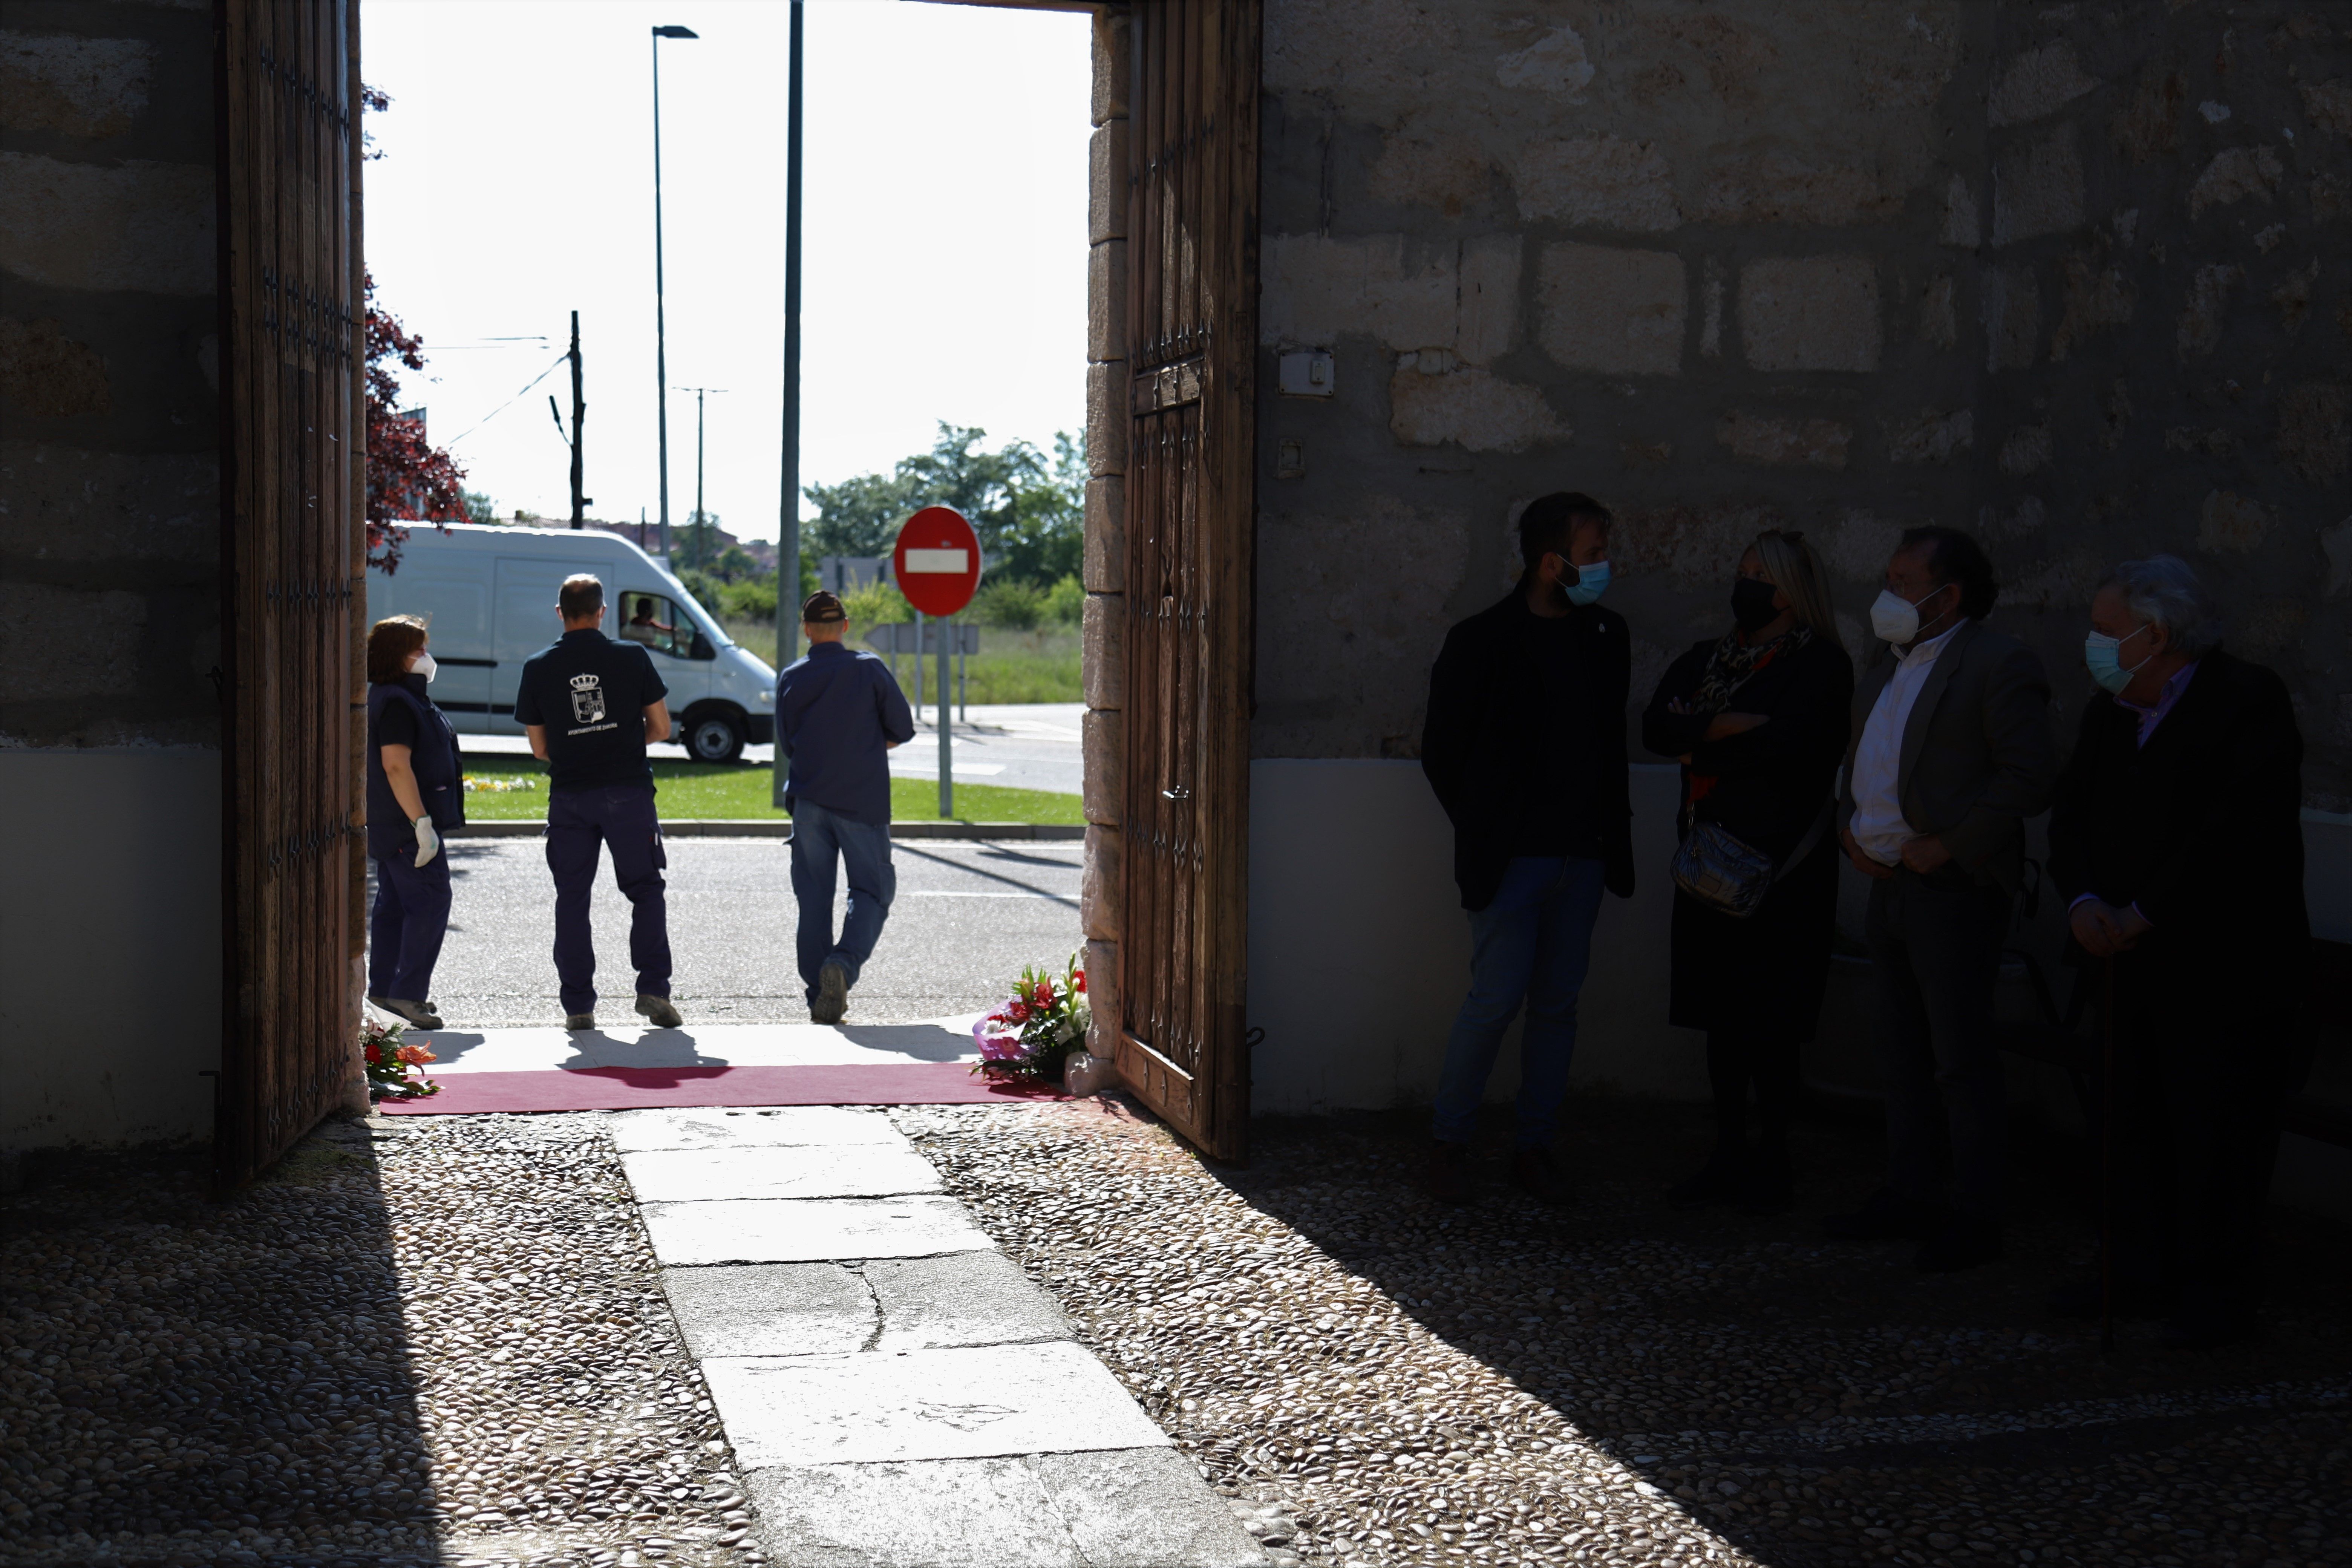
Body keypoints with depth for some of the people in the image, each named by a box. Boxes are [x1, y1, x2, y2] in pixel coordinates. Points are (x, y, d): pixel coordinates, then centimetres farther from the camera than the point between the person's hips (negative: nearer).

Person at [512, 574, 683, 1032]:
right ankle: (653, 989, -2)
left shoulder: (538, 667, 2)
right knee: (646, 891, 9)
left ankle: (578, 1006, 7)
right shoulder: (631, 657, -2)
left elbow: (539, 749, 6)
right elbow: (660, 728, 3)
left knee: (572, 899, 8)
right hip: (628, 791, -1)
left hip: (569, 797, 1)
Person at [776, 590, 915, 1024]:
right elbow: (903, 730, 1)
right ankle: (844, 963, -17)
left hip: (809, 800, 2)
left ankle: (819, 996, 7)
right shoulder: (869, 669, -3)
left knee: (813, 898, 8)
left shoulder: (791, 679, 4)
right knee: (873, 890, 7)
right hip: (864, 801, -2)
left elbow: (787, 744, 12)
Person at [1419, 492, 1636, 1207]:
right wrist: (1481, 832, 0)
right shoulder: (1483, 640, -6)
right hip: (1511, 857, -5)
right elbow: (1442, 750, 1)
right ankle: (1449, 1143, 9)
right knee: (1496, 1001, -7)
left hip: (1582, 857, 5)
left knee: (1557, 1006, 7)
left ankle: (1534, 1147, 17)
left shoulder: (1608, 636, 10)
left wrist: (1611, 834, 10)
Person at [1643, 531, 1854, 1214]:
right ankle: (1728, 1156, 17)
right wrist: (1739, 726, -13)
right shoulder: (1706, 659, 14)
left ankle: (1772, 1160, 10)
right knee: (1721, 1013, 8)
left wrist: (1700, 740, -6)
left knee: (1771, 1021, -2)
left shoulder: (1822, 665, -4)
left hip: (1783, 866, -5)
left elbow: (1785, 747, -18)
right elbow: (1656, 727, 0)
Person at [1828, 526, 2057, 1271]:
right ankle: (1909, 1195, 25)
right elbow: (1860, 764, 25)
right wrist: (1851, 827, 7)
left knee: (1962, 1061, -3)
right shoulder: (1887, 668, 16)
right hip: (1888, 882, 9)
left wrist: (1946, 845, -18)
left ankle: (1975, 1217, 6)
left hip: (1954, 891, -9)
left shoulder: (1999, 665, -11)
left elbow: (2031, 776, -18)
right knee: (1902, 1054, 15)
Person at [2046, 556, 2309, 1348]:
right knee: (2135, 1124, 12)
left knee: (2218, 1134, -1)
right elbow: (2071, 815, 11)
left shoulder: (2248, 700, -12)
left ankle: (2217, 1290, 10)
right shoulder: (2109, 711, 12)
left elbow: (2237, 832, -21)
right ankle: (2142, 1272, 24)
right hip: (2135, 967, 7)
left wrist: (2145, 914, -19)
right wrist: (2084, 902, -8)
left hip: (2225, 970, -7)